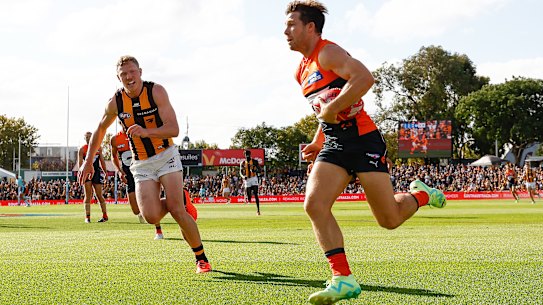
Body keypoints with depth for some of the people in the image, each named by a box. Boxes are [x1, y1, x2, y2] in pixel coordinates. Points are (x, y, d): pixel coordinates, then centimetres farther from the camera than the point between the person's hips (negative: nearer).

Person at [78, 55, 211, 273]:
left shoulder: (156, 92, -13)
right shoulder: (115, 103, -5)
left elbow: (173, 129, -21)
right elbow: (100, 130, 14)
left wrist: (146, 132, -37)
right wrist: (88, 161, 14)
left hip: (166, 156, -2)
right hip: (141, 164, 2)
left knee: (176, 209, -16)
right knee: (151, 216, -17)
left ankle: (201, 258, 2)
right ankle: (176, 204, 19)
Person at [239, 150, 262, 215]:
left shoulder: (254, 161, 2)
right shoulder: (243, 163, 7)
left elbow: (259, 170, 0)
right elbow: (241, 172, 4)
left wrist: (255, 170, -22)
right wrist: (244, 176, -17)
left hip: (254, 178, -2)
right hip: (247, 179, 2)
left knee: (256, 195, -13)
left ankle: (258, 210, -13)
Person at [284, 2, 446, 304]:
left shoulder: (328, 52, -10)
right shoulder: (302, 71, 18)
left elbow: (365, 77, -27)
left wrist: (331, 109, -22)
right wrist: (317, 143, 18)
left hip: (363, 140, -8)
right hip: (335, 146, 8)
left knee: (389, 219, -4)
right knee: (315, 205, -14)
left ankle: (421, 194, 30)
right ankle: (344, 279, -12)